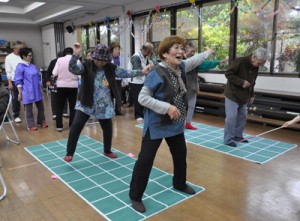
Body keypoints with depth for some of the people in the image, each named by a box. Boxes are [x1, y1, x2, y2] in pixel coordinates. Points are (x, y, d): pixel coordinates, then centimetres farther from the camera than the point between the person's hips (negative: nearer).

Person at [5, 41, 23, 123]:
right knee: (16, 99, 7)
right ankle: (16, 116, 18)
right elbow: (8, 71, -3)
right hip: (15, 81, -2)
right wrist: (9, 83, -8)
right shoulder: (9, 57, -2)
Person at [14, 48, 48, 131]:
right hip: (27, 92, -7)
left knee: (41, 106, 12)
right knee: (28, 109, 5)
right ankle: (31, 125, 15)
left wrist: (40, 88, 17)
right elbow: (18, 81, -11)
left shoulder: (33, 66, 9)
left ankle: (41, 122, 28)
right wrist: (20, 93, -13)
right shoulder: (20, 67, -11)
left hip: (37, 91, 7)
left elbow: (38, 77, 18)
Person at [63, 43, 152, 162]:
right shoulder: (86, 66, -10)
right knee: (76, 125, -15)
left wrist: (141, 72, -6)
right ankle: (69, 153, 2)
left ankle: (107, 151, 36)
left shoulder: (111, 68, -1)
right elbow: (72, 69, -24)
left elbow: (126, 73, 1)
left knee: (108, 128, 11)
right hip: (86, 104, -3)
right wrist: (76, 54, -40)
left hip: (104, 106, 3)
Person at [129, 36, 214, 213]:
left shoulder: (181, 68, 1)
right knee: (145, 159, -4)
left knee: (181, 154, 22)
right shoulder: (157, 73, -23)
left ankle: (180, 184, 47)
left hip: (175, 123, 9)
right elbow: (142, 97, -23)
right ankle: (135, 196, 14)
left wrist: (208, 52, 39)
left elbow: (193, 60, 23)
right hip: (157, 124, -8)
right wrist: (167, 107, -29)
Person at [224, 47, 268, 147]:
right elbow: (228, 74, -21)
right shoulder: (240, 61, -19)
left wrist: (252, 95, 12)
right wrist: (241, 82, -24)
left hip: (243, 96, 8)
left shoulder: (255, 68, 6)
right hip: (232, 94, -8)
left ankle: (237, 136, 26)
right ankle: (228, 139, 0)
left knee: (242, 116, 12)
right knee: (231, 117, -9)